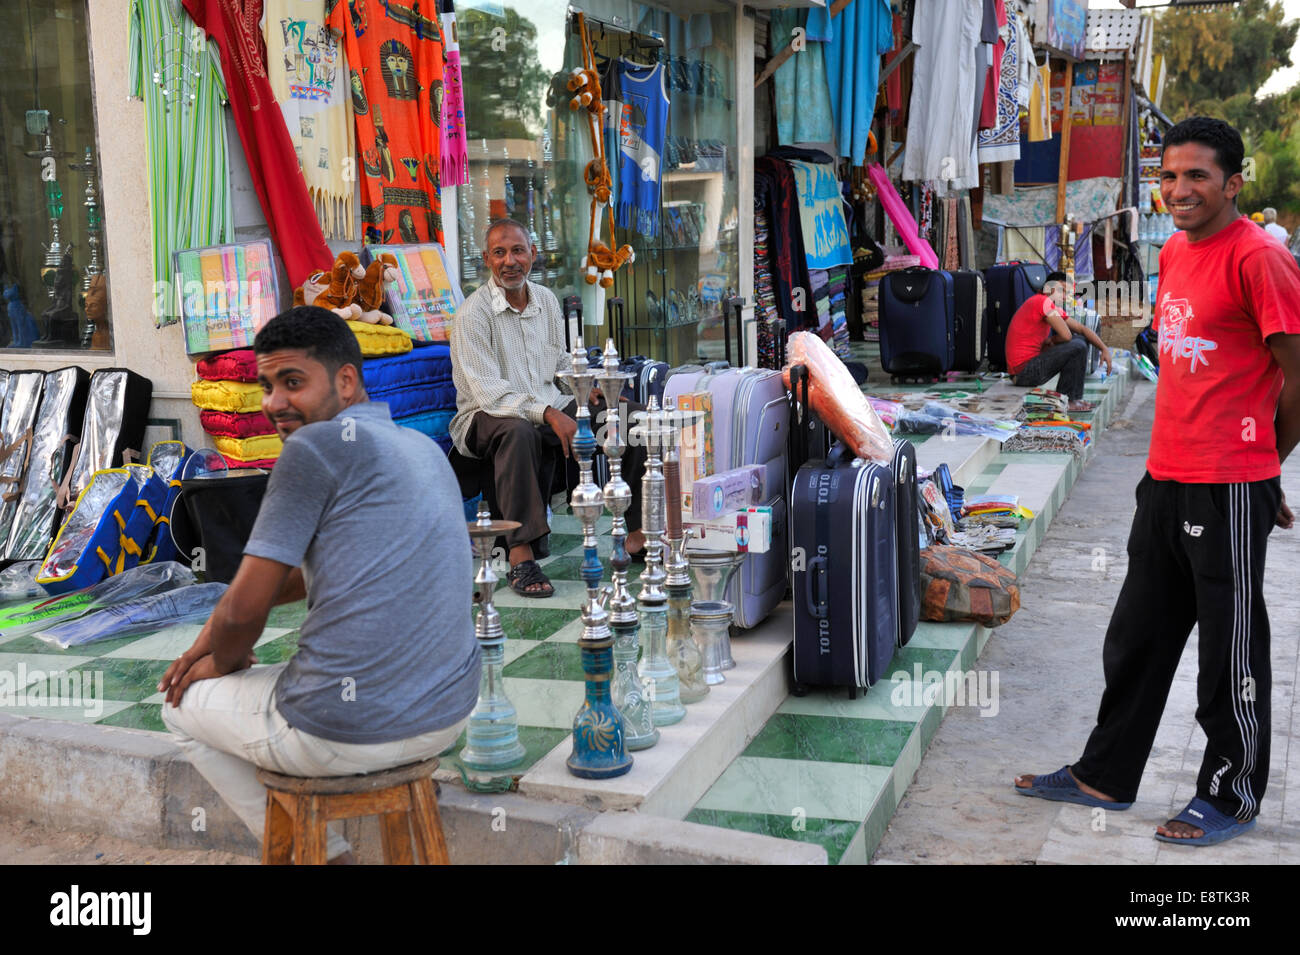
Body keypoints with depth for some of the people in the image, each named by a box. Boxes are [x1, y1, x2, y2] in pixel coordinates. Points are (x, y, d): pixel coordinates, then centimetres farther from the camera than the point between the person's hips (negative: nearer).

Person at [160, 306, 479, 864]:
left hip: (348, 734, -8)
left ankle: (323, 854, 22)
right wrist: (216, 632, 21)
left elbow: (245, 610, -12)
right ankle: (321, 845, 41)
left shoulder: (318, 445, -14)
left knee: (186, 706, 20)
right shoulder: (424, 449, 12)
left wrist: (220, 663, 10)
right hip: (448, 714, 8)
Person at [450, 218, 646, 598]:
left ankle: (636, 532, -5)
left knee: (632, 415, -6)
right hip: (487, 418, -7)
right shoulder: (474, 313, -14)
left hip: (550, 411, 7)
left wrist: (588, 388, 0)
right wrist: (548, 414, -33)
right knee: (519, 431, -43)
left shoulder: (546, 300, 8)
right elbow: (489, 392, -22)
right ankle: (520, 556, -42)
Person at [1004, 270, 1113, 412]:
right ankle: (1066, 400, -3)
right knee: (1078, 347, -15)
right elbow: (1066, 335, -20)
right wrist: (1051, 341, 1)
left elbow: (1082, 329, 16)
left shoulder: (1055, 309, 17)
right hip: (1023, 372, -10)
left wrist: (1104, 349, 6)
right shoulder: (1043, 301, -15)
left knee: (1081, 339, 16)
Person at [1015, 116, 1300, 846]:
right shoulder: (1175, 252, 11)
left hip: (1229, 490, -8)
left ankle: (1234, 797, 22)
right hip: (1166, 479, 8)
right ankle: (1106, 776, 30)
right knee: (1138, 637, 16)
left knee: (1230, 649, 5)